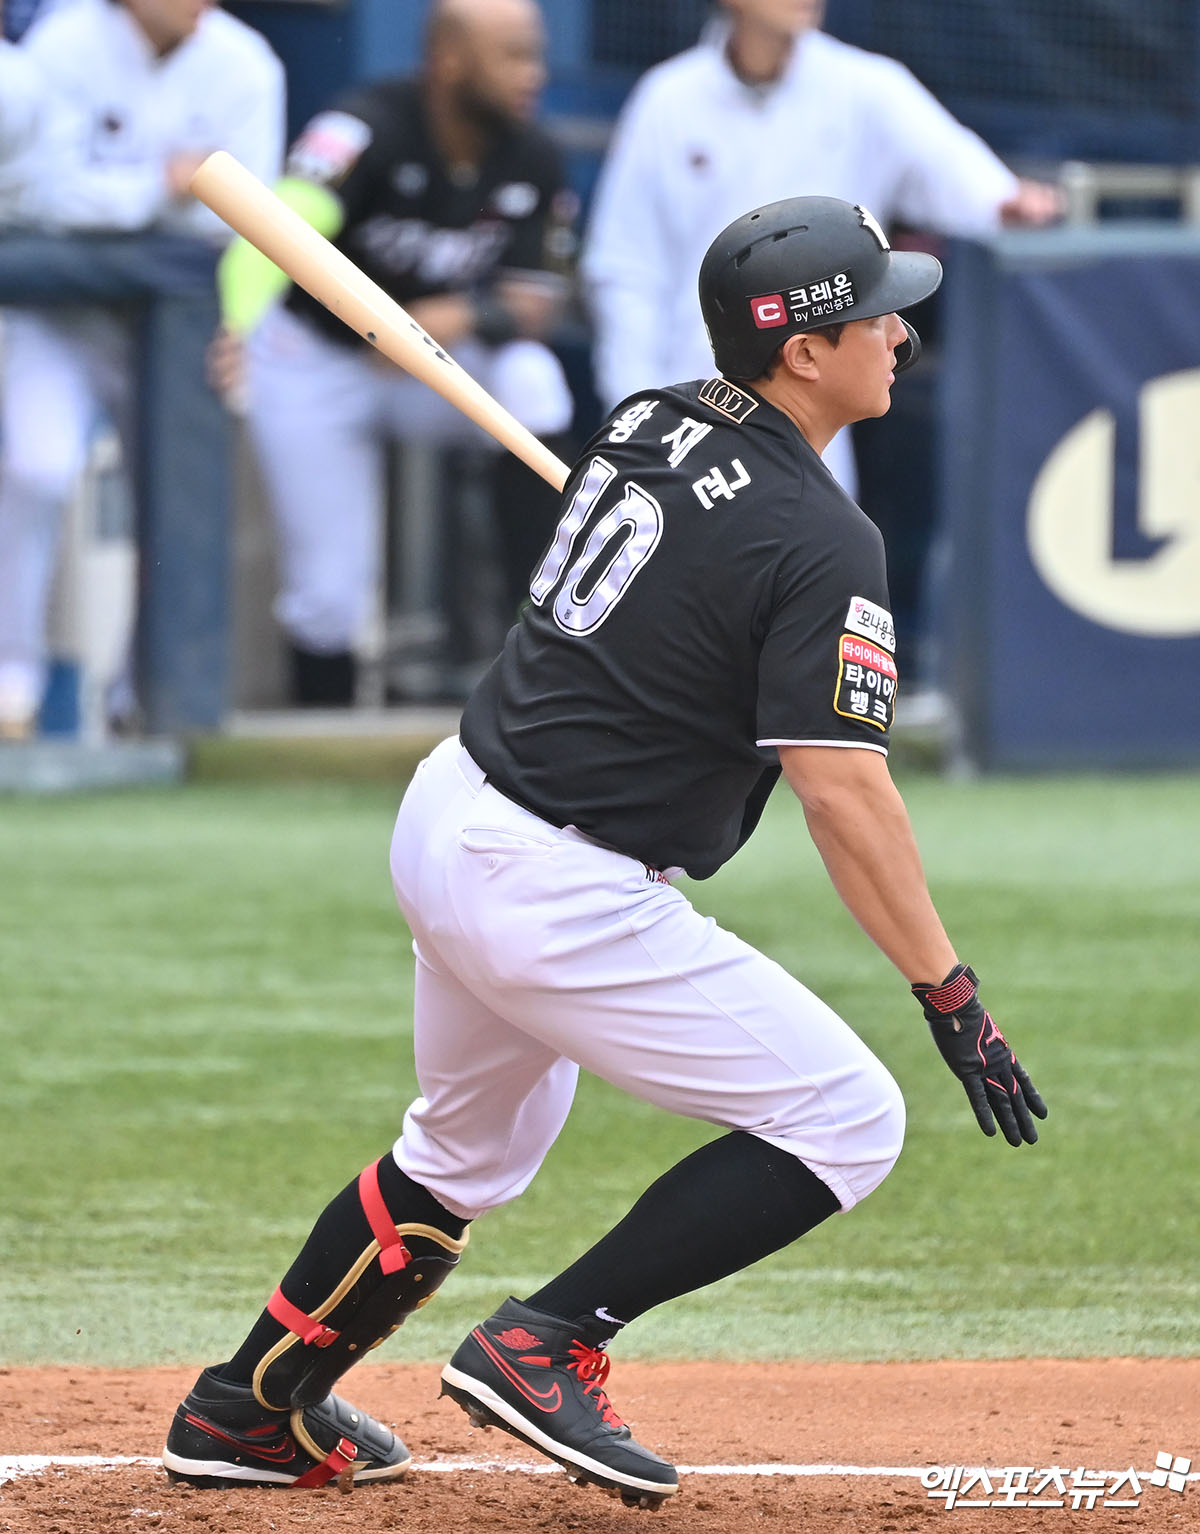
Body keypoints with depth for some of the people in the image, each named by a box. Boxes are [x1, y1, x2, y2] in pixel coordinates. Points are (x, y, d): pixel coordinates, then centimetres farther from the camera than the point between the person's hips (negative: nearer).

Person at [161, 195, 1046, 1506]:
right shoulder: (819, 543, -18)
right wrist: (948, 994, -18)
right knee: (848, 1123, -3)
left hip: (443, 815, 9)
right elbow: (843, 795, -22)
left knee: (472, 1150, 30)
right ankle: (547, 1347, -3)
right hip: (561, 895, -9)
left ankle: (247, 1410, 37)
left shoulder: (649, 421, 6)